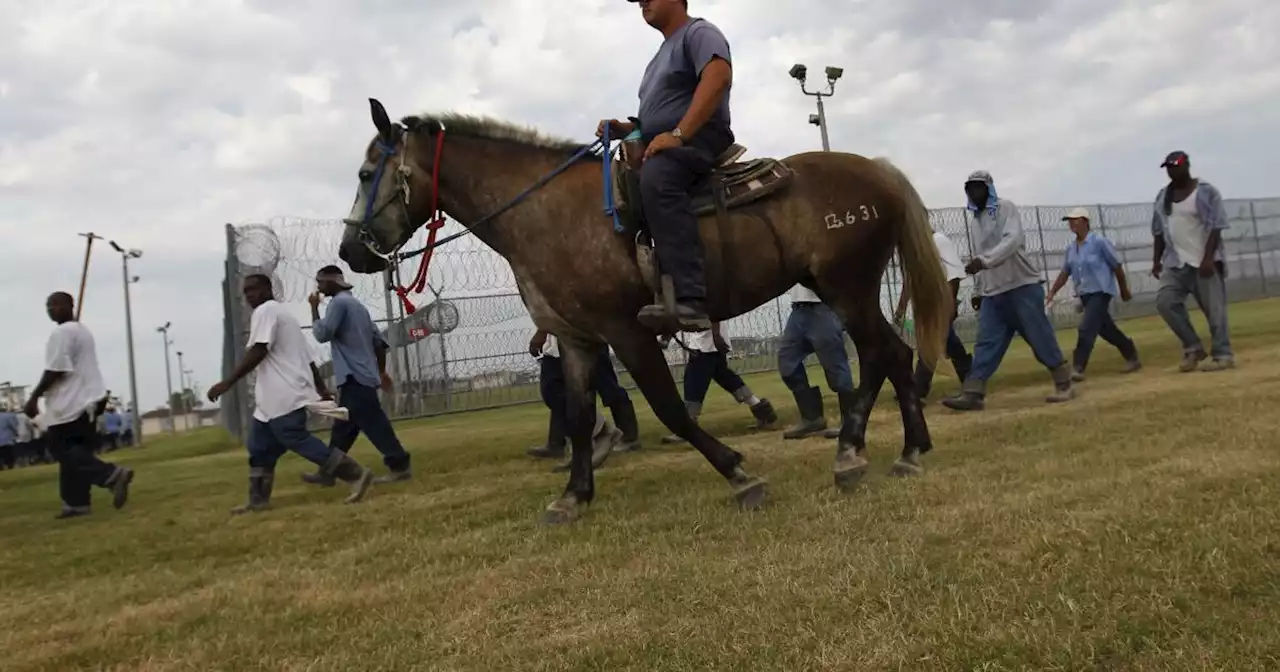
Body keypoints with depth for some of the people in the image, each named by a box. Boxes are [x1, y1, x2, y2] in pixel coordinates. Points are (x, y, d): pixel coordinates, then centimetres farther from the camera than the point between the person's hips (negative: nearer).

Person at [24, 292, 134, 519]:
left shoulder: (61, 333, -13)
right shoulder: (83, 330, 18)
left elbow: (55, 371, -19)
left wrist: (34, 398, -13)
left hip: (70, 403, -10)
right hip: (87, 399, 10)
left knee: (62, 450, -5)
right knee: (75, 451, 10)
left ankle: (112, 474, -18)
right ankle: (76, 502, 9)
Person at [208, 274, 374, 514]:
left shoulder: (265, 310, -6)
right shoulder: (283, 313, 24)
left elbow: (258, 352, -20)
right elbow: (306, 357, 22)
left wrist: (227, 382, -20)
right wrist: (322, 390, 21)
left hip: (285, 394, -10)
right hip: (275, 395, 10)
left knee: (297, 439, -12)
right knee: (260, 445, 14)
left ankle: (355, 474, -14)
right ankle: (258, 500, 18)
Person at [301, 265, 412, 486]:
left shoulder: (339, 302, -7)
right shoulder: (357, 304, 20)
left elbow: (322, 334, -14)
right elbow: (378, 341, 18)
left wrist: (314, 308, -2)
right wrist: (381, 372, 21)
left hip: (355, 376, -10)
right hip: (362, 375, 10)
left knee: (373, 422, -11)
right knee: (343, 427, 13)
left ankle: (399, 465, -13)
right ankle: (327, 472, 19)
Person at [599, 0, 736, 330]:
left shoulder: (698, 32, 2)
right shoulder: (663, 54, 30)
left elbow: (718, 76, -20)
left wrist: (678, 134, -26)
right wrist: (626, 128, 13)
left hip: (698, 139, -11)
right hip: (663, 148, 11)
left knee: (656, 180, -39)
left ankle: (690, 301, -51)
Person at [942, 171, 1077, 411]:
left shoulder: (1006, 207, -4)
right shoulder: (976, 219, 17)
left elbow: (1012, 240, -21)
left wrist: (984, 261, -33)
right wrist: (979, 288, 14)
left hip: (1022, 286, -6)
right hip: (992, 293, 6)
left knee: (1040, 337, -2)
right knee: (986, 343, -1)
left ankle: (1064, 384, 11)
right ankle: (972, 394, -7)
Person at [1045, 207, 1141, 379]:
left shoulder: (1099, 241, -11)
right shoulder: (1071, 248, 7)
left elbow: (1117, 266, -5)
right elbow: (1065, 273, 11)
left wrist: (1124, 290, 0)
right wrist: (1051, 293, 0)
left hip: (1101, 292, -7)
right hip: (1085, 295, 7)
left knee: (1086, 328, -16)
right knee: (1106, 330, 13)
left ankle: (1077, 369, -16)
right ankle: (1131, 356, 30)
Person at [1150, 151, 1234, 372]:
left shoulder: (1206, 191, -6)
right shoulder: (1162, 196, 11)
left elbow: (1215, 227, -12)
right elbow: (1159, 231, 16)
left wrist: (1208, 258, -21)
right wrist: (1157, 260, 10)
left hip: (1205, 261, -5)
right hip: (1176, 262, 5)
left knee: (1214, 309, -5)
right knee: (1165, 301, -10)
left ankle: (1223, 355, 3)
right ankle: (1193, 348, 2)